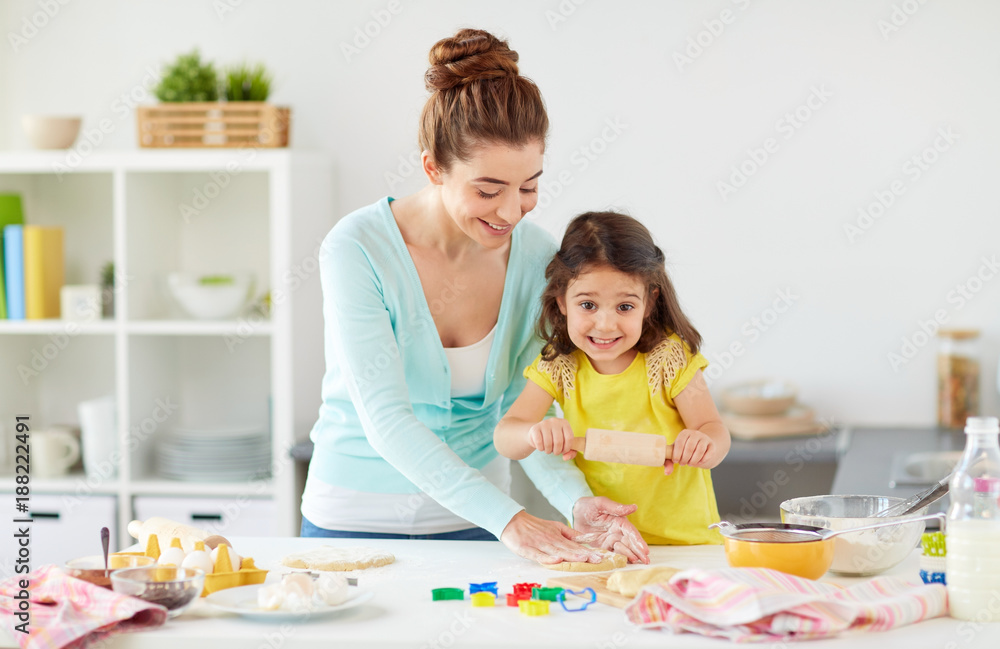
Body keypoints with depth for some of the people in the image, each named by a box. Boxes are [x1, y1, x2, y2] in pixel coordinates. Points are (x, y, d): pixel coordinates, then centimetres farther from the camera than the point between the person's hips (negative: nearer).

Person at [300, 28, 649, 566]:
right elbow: (385, 419, -26)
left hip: (473, 522, 2)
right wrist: (506, 517, -35)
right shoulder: (357, 249, -20)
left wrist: (576, 501, -25)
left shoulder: (536, 256, -8)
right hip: (355, 521, -2)